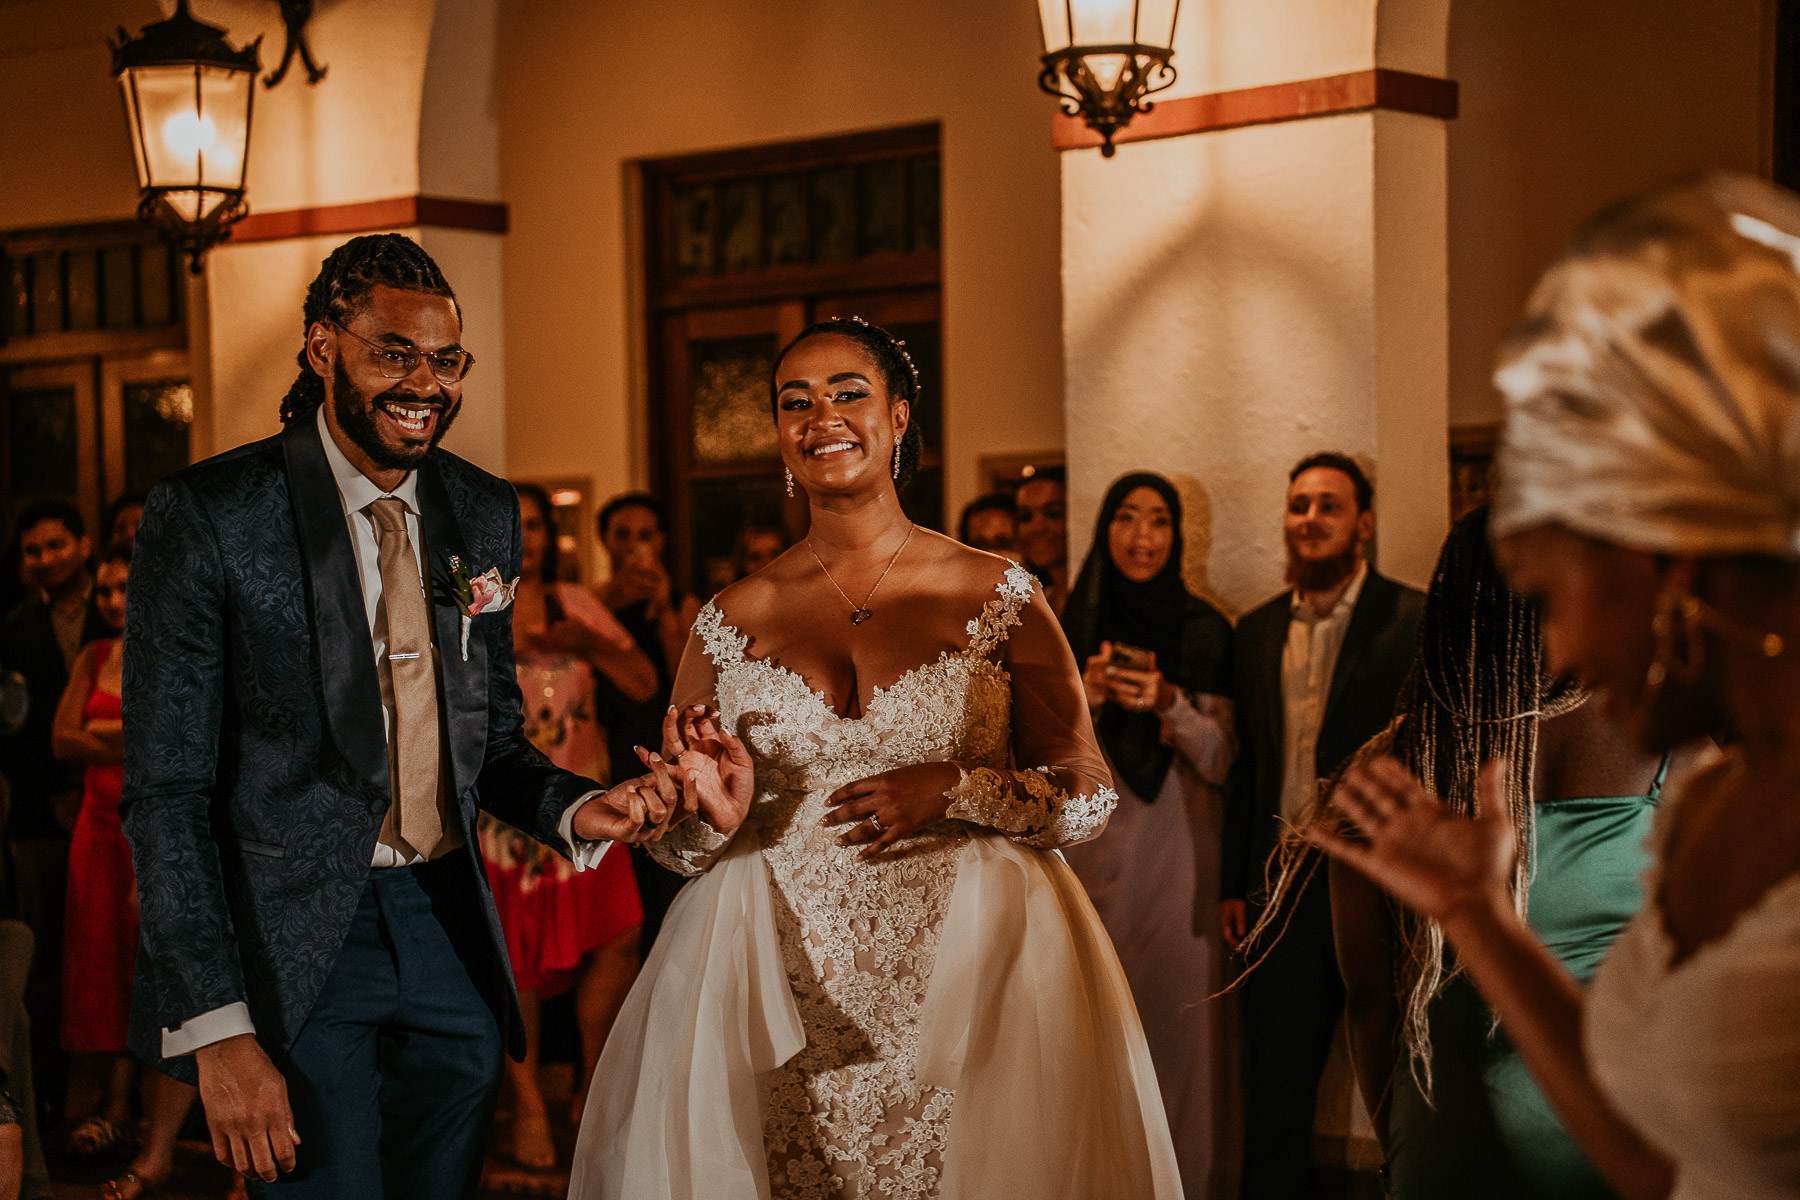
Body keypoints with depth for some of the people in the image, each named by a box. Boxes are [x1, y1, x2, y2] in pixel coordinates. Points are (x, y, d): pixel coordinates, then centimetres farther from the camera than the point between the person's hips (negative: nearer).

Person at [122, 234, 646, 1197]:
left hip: (450, 931, 5)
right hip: (290, 946, -5)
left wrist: (571, 811, -5)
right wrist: (215, 1024, -17)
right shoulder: (208, 515, -10)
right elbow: (166, 792, -11)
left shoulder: (485, 516, 8)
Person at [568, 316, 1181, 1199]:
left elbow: (1088, 797, 2)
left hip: (969, 973, -1)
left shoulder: (1000, 598, 1)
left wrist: (953, 791, -14)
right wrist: (717, 818, -11)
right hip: (780, 990, 1)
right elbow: (673, 839, 12)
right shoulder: (732, 621, 6)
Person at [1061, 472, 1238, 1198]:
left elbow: (1220, 761, 0)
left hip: (1179, 847, -1)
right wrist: (1086, 696, -12)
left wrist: (1171, 704, -16)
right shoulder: (1070, 626, 5)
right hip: (1093, 845, 1)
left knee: (1182, 1014, -2)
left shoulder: (1205, 631, 1)